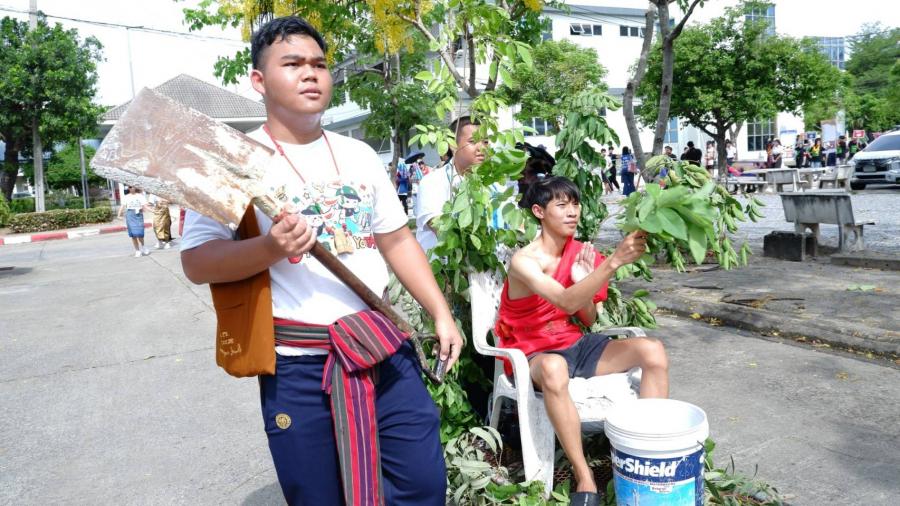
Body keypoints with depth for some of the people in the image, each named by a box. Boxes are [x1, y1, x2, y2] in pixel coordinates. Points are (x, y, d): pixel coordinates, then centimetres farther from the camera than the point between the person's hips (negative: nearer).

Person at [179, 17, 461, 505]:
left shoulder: (359, 154, 10)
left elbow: (397, 240, 14)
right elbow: (196, 262, -11)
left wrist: (441, 313, 9)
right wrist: (269, 249, -28)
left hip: (384, 348, 5)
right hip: (297, 366, -4)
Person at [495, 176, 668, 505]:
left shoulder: (579, 253, 2)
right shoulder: (524, 261, -18)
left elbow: (587, 321, 8)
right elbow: (566, 303, -35)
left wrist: (584, 281, -11)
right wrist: (614, 262, -42)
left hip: (574, 344, 7)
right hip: (533, 354, -6)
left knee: (653, 350, -13)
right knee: (554, 369, -43)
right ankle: (584, 479, -30)